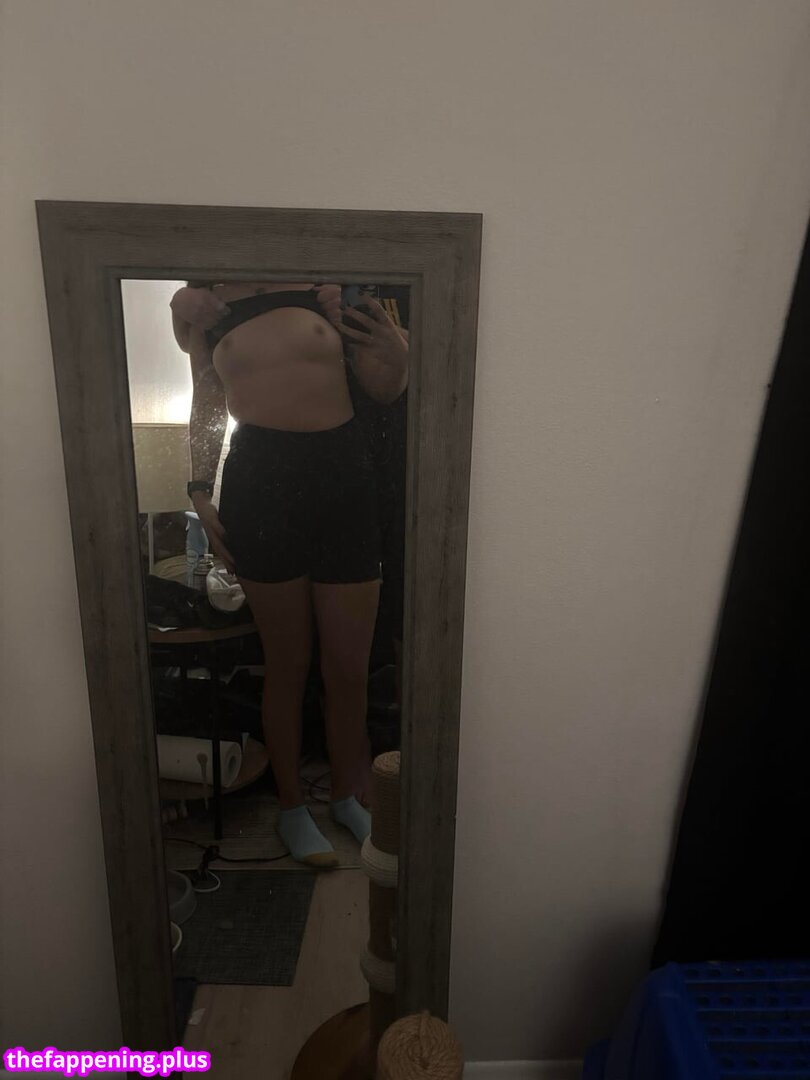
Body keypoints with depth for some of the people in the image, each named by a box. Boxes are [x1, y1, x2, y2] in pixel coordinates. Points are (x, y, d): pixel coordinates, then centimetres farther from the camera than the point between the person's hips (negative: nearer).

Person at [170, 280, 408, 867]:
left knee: (349, 667, 7)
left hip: (343, 472, 1)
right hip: (259, 481, 0)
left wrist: (398, 354, -13)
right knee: (287, 665, 9)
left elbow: (385, 390, 8)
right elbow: (207, 402, 16)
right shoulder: (203, 298, 10)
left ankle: (347, 794, 34)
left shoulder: (335, 283, 7)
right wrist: (201, 492, 7)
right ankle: (292, 806, 32)